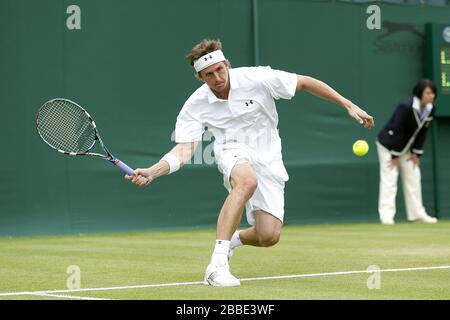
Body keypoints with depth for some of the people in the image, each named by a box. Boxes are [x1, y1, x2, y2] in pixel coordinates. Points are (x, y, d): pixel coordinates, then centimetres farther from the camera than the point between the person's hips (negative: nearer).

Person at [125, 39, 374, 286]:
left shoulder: (256, 78, -15)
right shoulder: (195, 106, -11)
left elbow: (305, 82, -6)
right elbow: (184, 149, -16)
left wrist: (348, 105, -6)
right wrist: (152, 172, -34)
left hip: (268, 160, 1)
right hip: (234, 152, -1)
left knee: (269, 237, -13)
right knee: (247, 180, -41)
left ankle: (233, 239, 28)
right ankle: (217, 266, -44)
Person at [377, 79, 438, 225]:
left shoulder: (430, 109, -8)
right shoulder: (405, 107, -28)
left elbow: (422, 132, 1)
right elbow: (397, 131, -25)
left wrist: (416, 153, -1)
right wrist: (395, 156, -21)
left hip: (406, 148, 7)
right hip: (388, 145, -7)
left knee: (413, 179, 8)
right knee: (389, 179, -12)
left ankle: (417, 213, 15)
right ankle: (386, 215, -15)